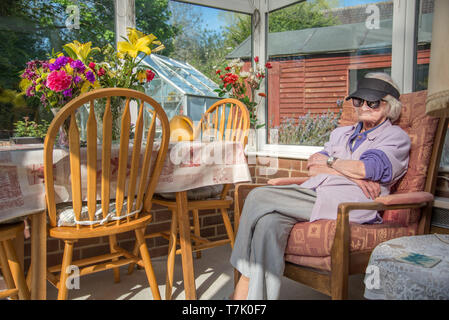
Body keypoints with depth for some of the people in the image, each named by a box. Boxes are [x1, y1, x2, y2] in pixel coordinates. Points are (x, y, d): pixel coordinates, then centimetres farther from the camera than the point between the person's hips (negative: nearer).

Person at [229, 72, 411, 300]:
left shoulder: (396, 137, 14)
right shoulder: (341, 133, 30)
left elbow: (365, 168, -7)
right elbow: (312, 168, 13)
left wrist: (329, 162, 9)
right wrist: (351, 173, -3)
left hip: (348, 203, -6)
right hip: (313, 194, 6)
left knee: (259, 197, -24)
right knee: (269, 220, -29)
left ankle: (244, 285, -17)